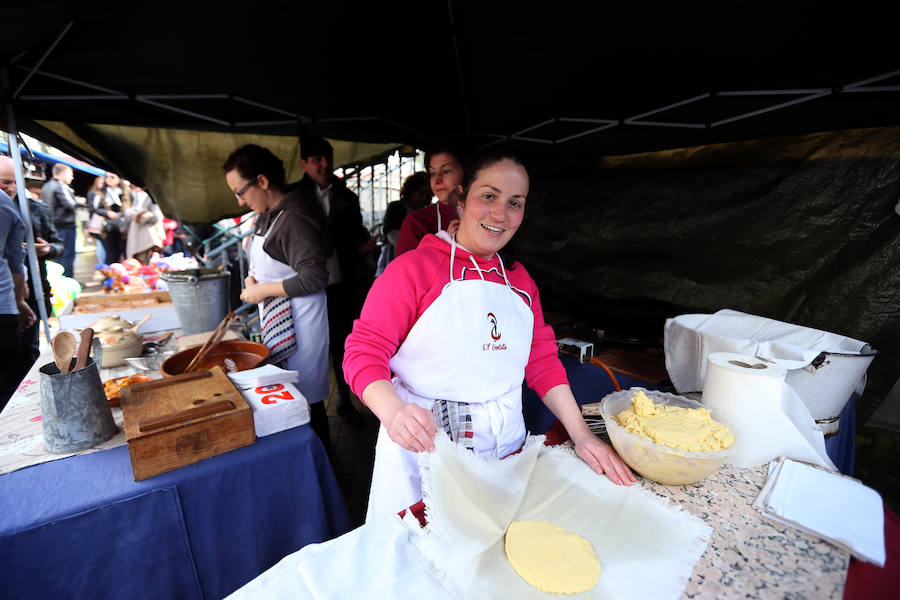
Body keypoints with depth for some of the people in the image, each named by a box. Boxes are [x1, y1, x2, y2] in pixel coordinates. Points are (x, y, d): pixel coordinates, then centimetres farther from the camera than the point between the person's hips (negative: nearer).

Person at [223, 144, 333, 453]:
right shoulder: (267, 215, 11)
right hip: (276, 319, 10)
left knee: (306, 398, 1)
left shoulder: (296, 216, -19)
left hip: (297, 322, -10)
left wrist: (263, 290, -15)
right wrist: (252, 277, 5)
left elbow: (314, 278, -24)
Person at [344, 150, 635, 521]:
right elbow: (364, 351, -13)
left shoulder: (519, 280, 8)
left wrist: (581, 435, 0)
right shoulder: (414, 268, -10)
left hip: (503, 446, 5)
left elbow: (543, 361, 8)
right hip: (424, 446, -4)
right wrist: (394, 413, -31)